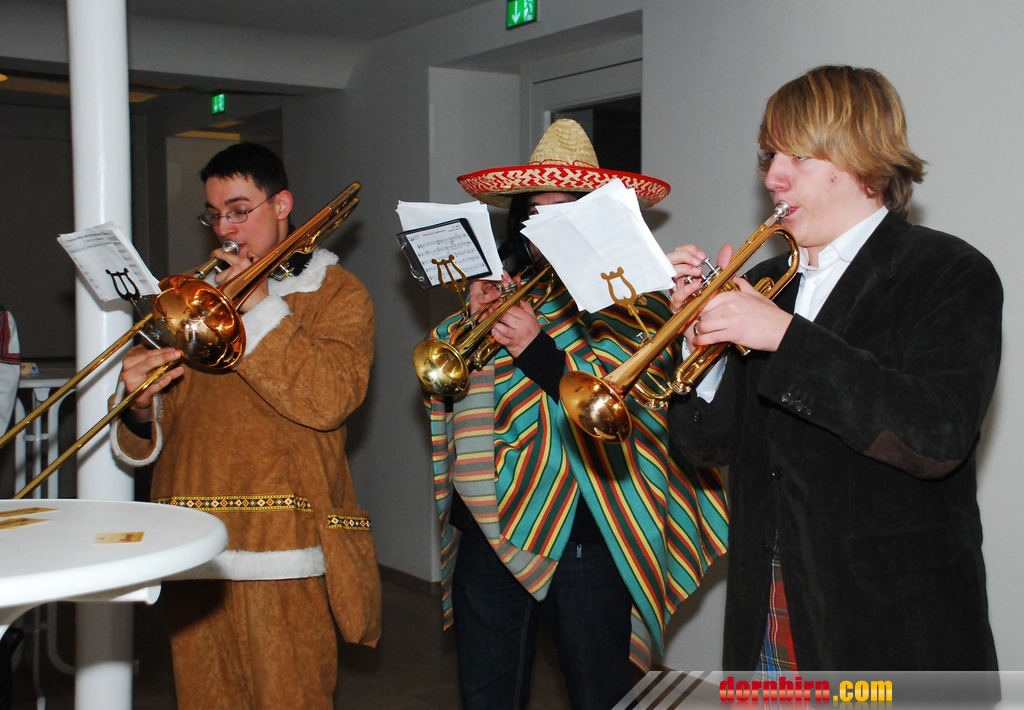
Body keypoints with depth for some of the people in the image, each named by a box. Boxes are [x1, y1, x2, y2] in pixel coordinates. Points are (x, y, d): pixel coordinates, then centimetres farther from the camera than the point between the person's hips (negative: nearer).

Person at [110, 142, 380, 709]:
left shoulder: (335, 292, 6)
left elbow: (328, 401, -13)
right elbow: (158, 432, 17)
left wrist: (260, 306, -11)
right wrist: (142, 407, -6)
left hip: (282, 542, -4)